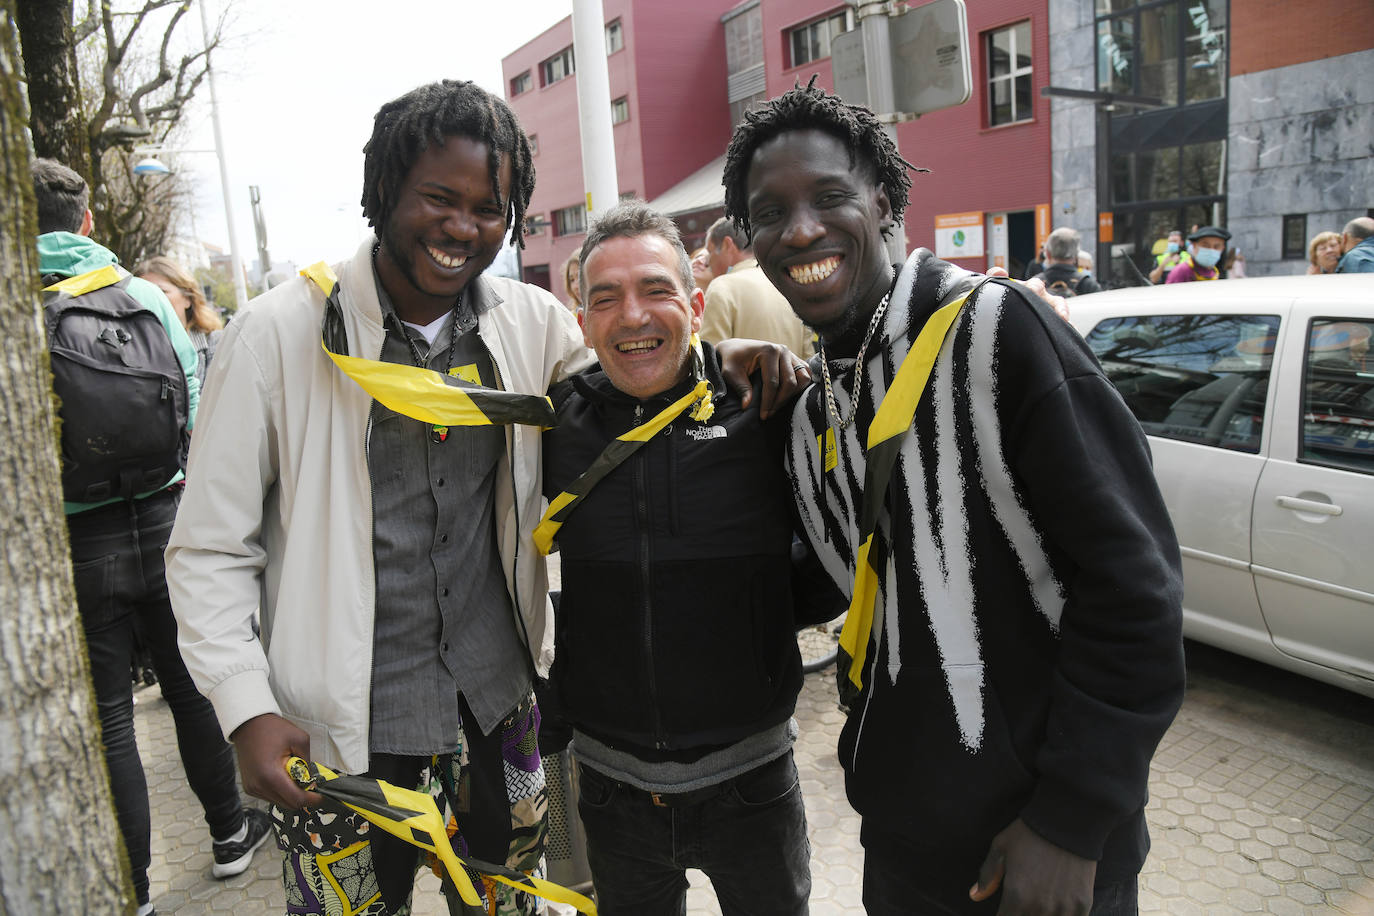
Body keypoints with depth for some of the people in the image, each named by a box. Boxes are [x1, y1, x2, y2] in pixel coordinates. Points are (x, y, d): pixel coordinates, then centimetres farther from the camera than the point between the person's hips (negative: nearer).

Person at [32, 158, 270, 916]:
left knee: (105, 720, 9)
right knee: (191, 686, 18)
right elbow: (192, 406, 3)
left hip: (71, 541, -2)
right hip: (163, 520, 2)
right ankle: (229, 833, 34)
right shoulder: (144, 294, 0)